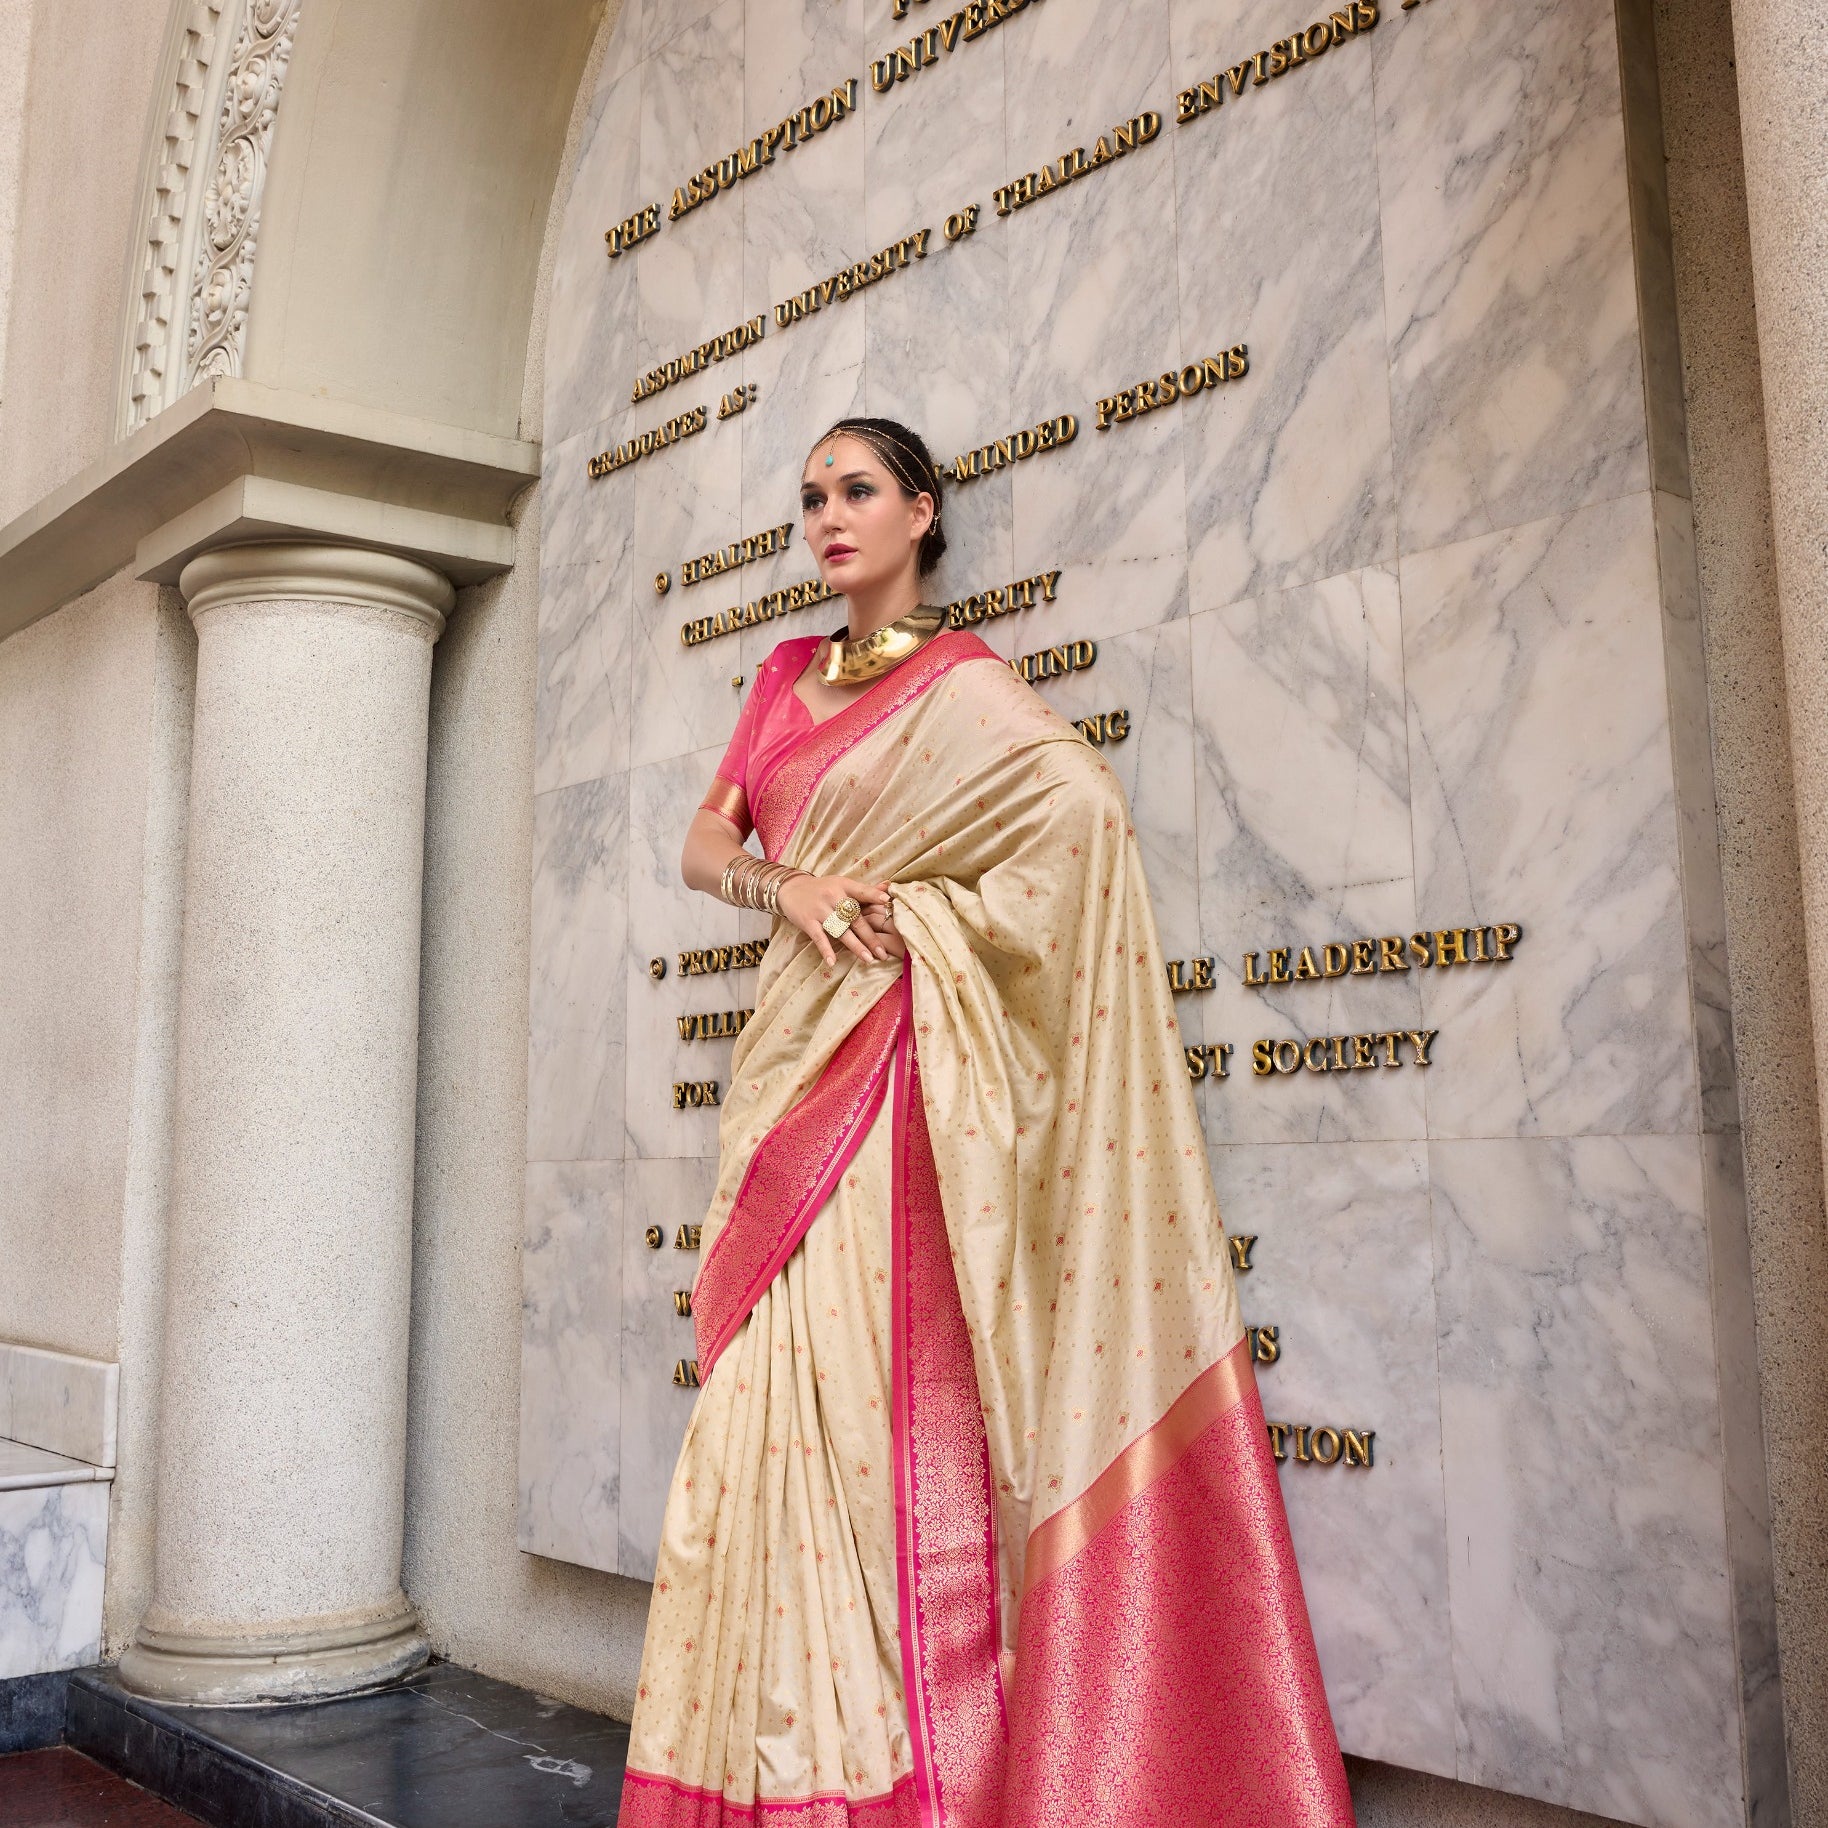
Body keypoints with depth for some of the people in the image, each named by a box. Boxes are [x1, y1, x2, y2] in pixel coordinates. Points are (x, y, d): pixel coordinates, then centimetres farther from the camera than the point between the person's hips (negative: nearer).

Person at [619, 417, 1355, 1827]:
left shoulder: (962, 684, 0)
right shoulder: (786, 677, 20)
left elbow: (1085, 802, -17)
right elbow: (707, 842, 14)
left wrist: (913, 907, -9)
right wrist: (787, 885, -8)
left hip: (893, 1065, -6)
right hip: (793, 1064, 6)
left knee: (872, 1399, -10)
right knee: (776, 1402, 5)